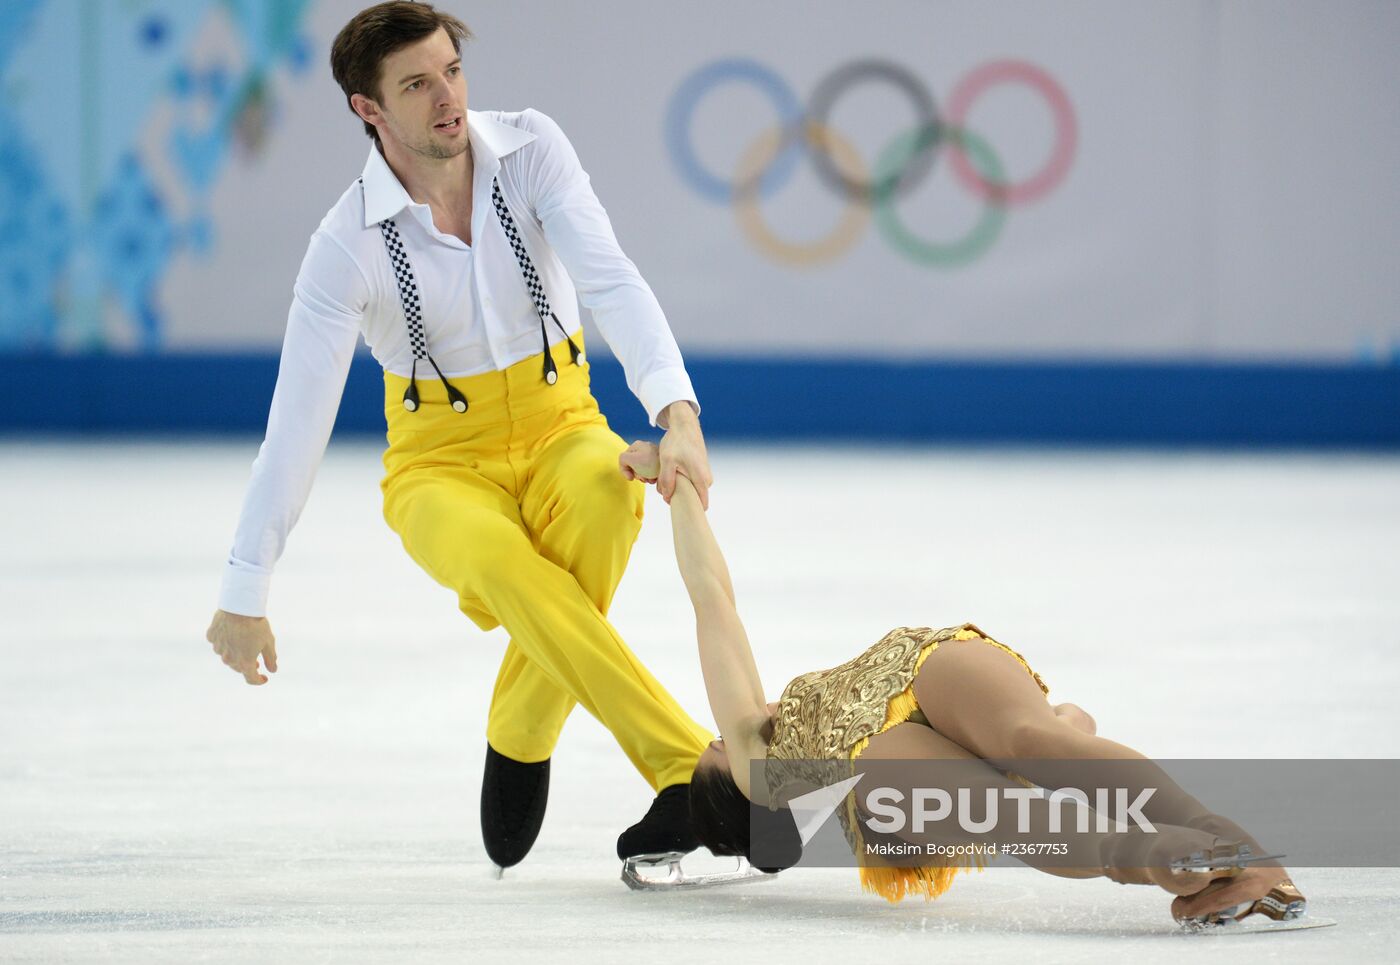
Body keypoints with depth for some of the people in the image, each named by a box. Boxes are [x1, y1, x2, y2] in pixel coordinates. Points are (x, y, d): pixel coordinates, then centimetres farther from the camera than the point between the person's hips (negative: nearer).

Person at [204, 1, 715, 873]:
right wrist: (244, 595, -12)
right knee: (507, 566, -37)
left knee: (604, 485, -36)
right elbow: (298, 422, -12)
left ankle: (520, 742, -18)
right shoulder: (350, 244, -14)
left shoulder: (530, 149, -10)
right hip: (442, 462, -2)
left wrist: (677, 413, -40)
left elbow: (613, 283, -22)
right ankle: (691, 772, -41)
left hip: (559, 425, 2)